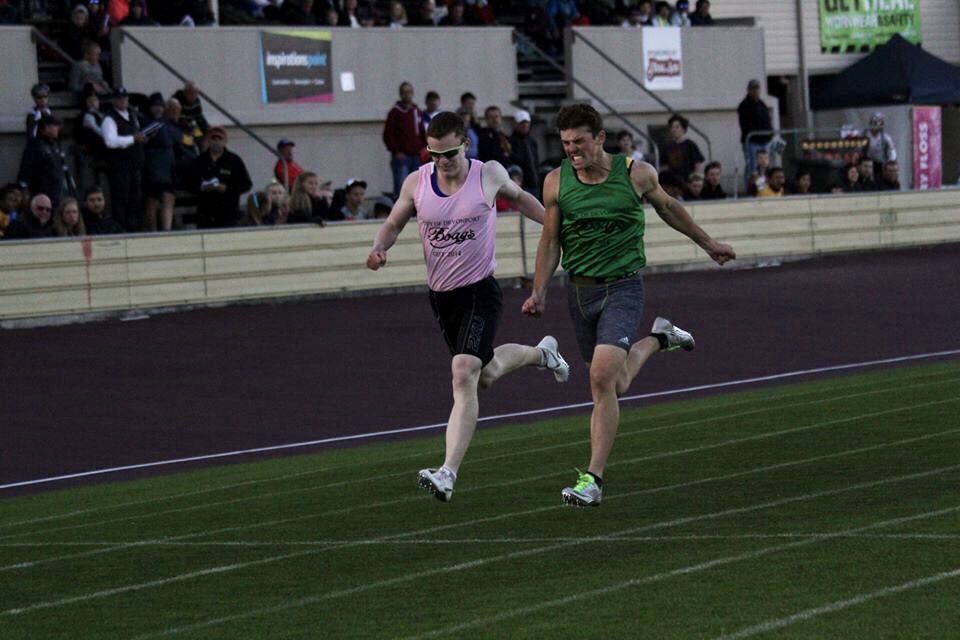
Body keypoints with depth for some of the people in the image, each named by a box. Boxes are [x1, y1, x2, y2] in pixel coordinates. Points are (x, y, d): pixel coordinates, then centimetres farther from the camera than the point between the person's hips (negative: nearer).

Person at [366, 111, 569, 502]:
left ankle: (449, 473, -26)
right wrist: (379, 248, -15)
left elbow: (519, 198, 13)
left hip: (480, 292, -5)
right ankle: (540, 353, 57)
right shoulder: (416, 183, -4)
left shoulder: (489, 175, -8)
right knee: (485, 375, 22)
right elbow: (393, 225, 7)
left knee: (463, 375, -22)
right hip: (441, 294, 5)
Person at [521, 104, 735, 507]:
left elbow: (667, 207, 14)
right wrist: (539, 292, -2)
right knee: (616, 386, 15)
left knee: (603, 376, -22)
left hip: (623, 288, -4)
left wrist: (706, 242, 26)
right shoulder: (556, 183, -3)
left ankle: (593, 478, -15)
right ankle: (656, 340, 50)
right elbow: (550, 242, 9)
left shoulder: (636, 174, -7)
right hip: (580, 291, 4)